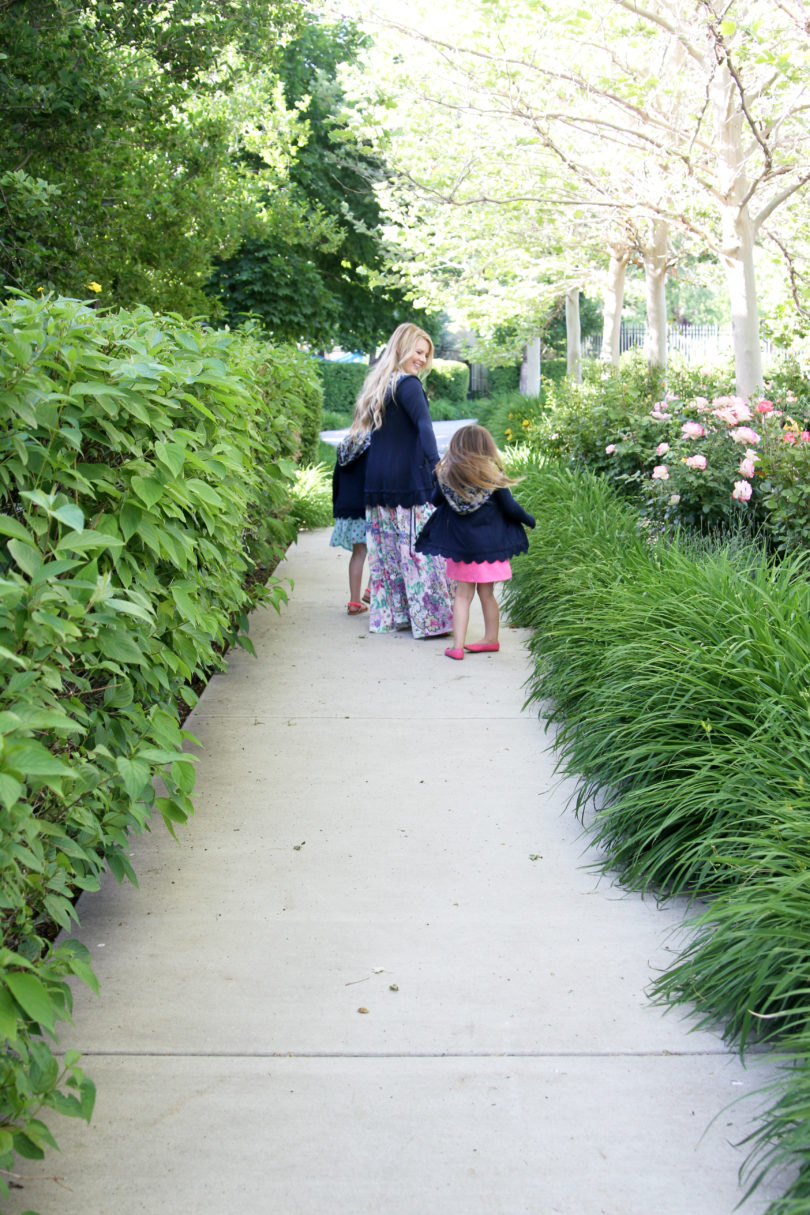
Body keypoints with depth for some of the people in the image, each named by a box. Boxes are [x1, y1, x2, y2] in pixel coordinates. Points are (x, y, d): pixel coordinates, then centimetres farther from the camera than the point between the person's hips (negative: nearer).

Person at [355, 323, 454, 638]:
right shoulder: (408, 384, -9)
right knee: (421, 547, -5)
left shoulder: (377, 384, 17)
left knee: (387, 548, 11)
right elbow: (424, 427, -22)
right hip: (408, 480, -8)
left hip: (377, 482, 8)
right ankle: (431, 619, -4)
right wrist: (436, 465, -31)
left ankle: (388, 615, 16)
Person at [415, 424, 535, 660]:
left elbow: (436, 501, 10)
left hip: (460, 545, 1)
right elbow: (510, 508, -4)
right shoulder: (492, 475, -10)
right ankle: (491, 639, 27)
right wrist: (529, 520, 14)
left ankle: (457, 645, 3)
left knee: (463, 594, 8)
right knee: (486, 593, 12)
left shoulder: (446, 474, -5)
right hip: (489, 543, -1)